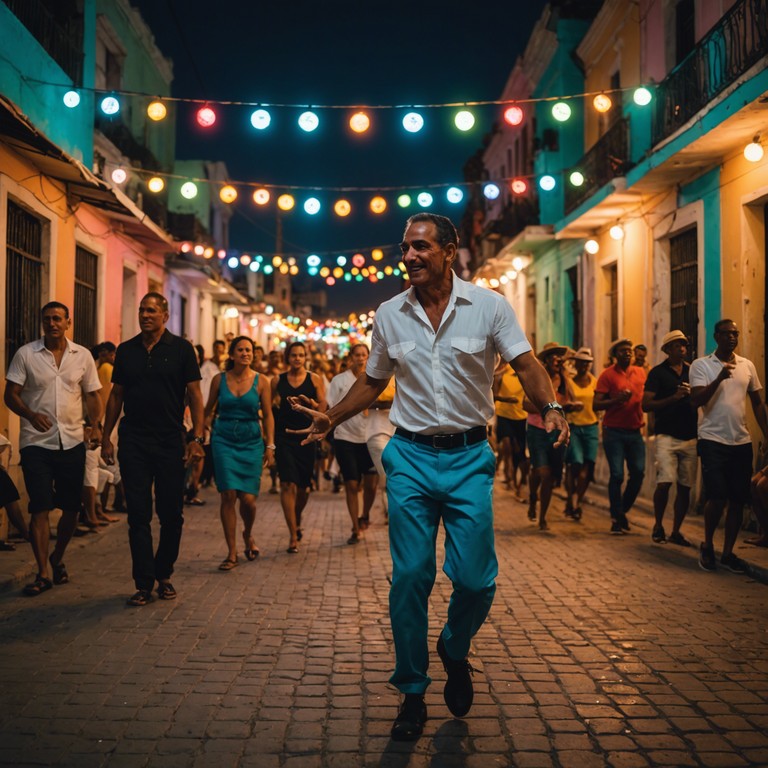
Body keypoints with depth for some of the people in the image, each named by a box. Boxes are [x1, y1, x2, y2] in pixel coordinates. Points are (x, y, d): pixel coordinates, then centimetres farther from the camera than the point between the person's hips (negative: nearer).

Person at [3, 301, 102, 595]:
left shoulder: (83, 356, 5)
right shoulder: (25, 354, -1)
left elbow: (91, 395, 10)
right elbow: (11, 394, -2)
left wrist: (96, 426, -7)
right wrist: (31, 415, -21)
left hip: (72, 442, 2)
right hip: (36, 443, -2)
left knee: (71, 508, 7)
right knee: (40, 509, -4)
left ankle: (58, 558, 30)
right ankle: (43, 573, 3)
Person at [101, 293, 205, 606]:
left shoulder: (181, 349, 1)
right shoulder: (126, 350, 9)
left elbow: (194, 395, -1)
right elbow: (116, 395, 13)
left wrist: (197, 438, -9)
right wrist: (106, 437, 8)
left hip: (170, 442, -2)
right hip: (132, 442, 2)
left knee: (171, 515, 4)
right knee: (139, 515, 0)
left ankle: (164, 576, 22)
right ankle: (144, 583, 5)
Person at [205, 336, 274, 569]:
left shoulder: (261, 381, 0)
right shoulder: (219, 380, 2)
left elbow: (268, 415, 2)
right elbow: (208, 410, 12)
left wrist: (270, 446, -2)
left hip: (251, 442, 0)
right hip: (224, 441, 0)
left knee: (248, 498, -6)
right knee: (228, 496, -8)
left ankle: (248, 535, 28)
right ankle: (231, 553, 3)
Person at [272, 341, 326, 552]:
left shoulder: (315, 380, 5)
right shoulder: (277, 380, 6)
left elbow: (323, 409, -1)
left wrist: (311, 404, -18)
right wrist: (275, 403, -7)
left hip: (306, 436, 1)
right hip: (284, 436, -1)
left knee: (303, 486, 11)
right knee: (288, 484, -12)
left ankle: (297, 522, 40)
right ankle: (293, 535, -7)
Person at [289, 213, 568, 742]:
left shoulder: (488, 305, -3)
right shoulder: (390, 314, 5)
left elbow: (525, 364, -6)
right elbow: (373, 381, 16)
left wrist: (550, 408, -25)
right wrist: (331, 419, 4)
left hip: (469, 458, -1)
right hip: (410, 457, 2)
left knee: (476, 579, -4)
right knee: (410, 578, 2)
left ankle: (455, 651, 29)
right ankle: (412, 692, 18)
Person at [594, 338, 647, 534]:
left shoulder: (640, 372, 10)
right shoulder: (608, 375, -4)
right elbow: (596, 405, -9)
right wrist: (617, 399, -24)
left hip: (635, 431, 5)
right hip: (614, 432, -4)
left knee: (638, 473, 2)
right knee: (617, 475, -4)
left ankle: (622, 511, 22)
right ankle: (617, 518, 8)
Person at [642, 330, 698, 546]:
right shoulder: (658, 372, 2)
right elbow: (646, 405, -5)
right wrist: (674, 398, -14)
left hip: (690, 437, 4)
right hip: (667, 436, -4)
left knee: (685, 487, 4)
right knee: (664, 482, -15)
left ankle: (676, 531, 16)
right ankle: (658, 525, 6)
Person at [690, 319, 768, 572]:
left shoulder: (747, 366, 10)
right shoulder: (701, 365, -2)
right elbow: (697, 400, -12)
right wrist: (719, 378, -25)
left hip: (742, 441, 4)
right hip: (713, 440, -4)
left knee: (738, 500, 5)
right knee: (717, 497, -9)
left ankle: (728, 553, 17)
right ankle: (707, 546, 14)